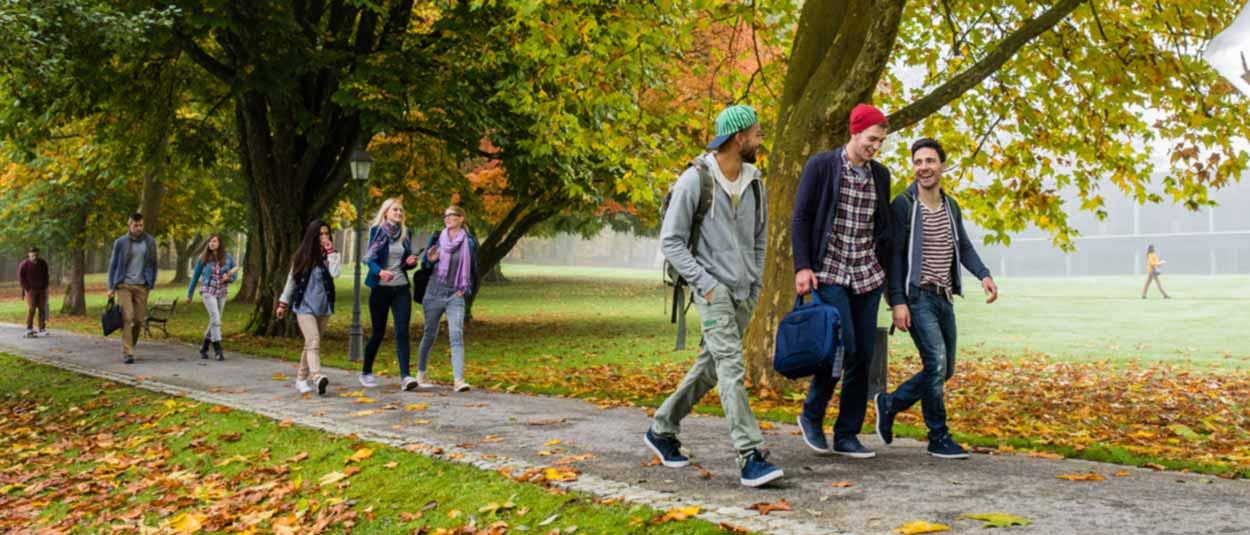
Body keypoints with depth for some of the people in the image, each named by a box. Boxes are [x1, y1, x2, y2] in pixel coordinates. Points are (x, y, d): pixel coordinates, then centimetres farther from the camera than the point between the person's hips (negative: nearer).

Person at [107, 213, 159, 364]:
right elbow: (113, 265, 6)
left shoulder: (150, 242, 5)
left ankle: (130, 346, 22)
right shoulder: (121, 242, 1)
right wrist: (111, 287, 1)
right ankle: (127, 353, -10)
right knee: (127, 318, -11)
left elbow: (153, 264, 12)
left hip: (141, 286, 2)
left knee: (139, 320, 1)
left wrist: (151, 283, 7)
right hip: (124, 285, -2)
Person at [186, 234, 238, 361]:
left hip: (222, 292, 3)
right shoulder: (203, 258, -1)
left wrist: (228, 278, -14)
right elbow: (196, 276, 8)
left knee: (214, 321, 10)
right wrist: (190, 294, 13)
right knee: (215, 318, -17)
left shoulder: (227, 257, 1)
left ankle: (203, 347, 28)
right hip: (208, 291, -3)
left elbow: (235, 274, 10)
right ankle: (218, 349, -15)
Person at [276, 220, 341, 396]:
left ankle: (301, 379, 24)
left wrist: (330, 250, -14)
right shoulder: (302, 256, 3)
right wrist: (283, 303, 10)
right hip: (304, 306, -3)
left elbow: (335, 273, -17)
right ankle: (317, 378, -35)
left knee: (311, 344, 10)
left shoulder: (330, 256, 4)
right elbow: (291, 280, 10)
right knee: (313, 341, -20)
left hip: (323, 307, 3)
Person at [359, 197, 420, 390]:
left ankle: (405, 376, -14)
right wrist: (380, 271, -28)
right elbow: (370, 259, -9)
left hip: (401, 288, 3)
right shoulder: (377, 231, -2)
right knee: (378, 332, 6)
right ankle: (366, 372, 25)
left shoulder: (405, 233, 10)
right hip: (381, 288, -3)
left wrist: (411, 262, -5)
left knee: (402, 331, -9)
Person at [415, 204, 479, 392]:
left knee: (457, 335, -15)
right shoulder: (436, 238, 4)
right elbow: (424, 264, 9)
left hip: (455, 296, -1)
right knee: (429, 334, 11)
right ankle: (421, 374, 29)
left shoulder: (470, 241, 2)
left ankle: (458, 380, -20)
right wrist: (430, 260, -13)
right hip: (433, 294, 1)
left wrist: (467, 290, -1)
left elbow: (474, 269, 9)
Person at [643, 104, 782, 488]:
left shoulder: (754, 183, 10)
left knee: (710, 366, 11)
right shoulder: (694, 180, -9)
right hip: (712, 288, -7)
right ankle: (750, 457, -19)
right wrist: (704, 283, -15)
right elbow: (671, 241, -8)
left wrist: (756, 284, 13)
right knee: (732, 367, -16)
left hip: (744, 293, 7)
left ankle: (662, 429, 27)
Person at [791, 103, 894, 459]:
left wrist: (885, 268, 15)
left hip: (868, 276, 6)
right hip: (829, 273, -5)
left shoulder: (880, 175, 12)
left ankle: (847, 435, 13)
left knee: (864, 356, 3)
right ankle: (812, 415, 9)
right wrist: (802, 267, -12)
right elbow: (800, 219, -5)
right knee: (843, 347, -15)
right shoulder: (820, 166, -3)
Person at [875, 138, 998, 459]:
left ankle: (889, 404, 27)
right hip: (917, 297, -7)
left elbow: (963, 246, 20)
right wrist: (898, 301, -16)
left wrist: (984, 274, 2)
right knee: (936, 362, -14)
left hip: (944, 298, 7)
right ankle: (939, 438, -1)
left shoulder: (951, 206, 12)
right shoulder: (903, 205, -7)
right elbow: (894, 255, -9)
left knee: (945, 370, 10)